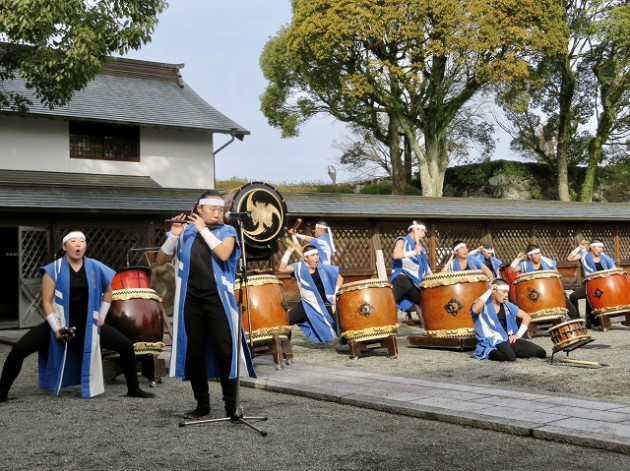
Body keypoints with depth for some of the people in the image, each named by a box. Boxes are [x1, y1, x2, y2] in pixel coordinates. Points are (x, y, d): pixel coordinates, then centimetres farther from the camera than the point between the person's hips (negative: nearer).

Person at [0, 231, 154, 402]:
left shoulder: (96, 267, -2)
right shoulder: (54, 269, -9)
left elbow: (108, 291, 17)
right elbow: (47, 302, -7)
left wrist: (101, 317, 11)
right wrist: (56, 328, -17)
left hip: (89, 326, 2)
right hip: (59, 325, -2)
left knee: (126, 346, -7)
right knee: (19, 349, -16)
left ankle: (133, 390, 11)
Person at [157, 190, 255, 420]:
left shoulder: (227, 231, 5)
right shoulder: (186, 233, 10)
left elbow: (224, 253, -16)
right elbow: (161, 260, 5)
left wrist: (203, 229, -9)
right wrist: (174, 235, -9)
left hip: (218, 300, -2)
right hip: (190, 301, 2)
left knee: (225, 352, -7)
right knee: (194, 354, 5)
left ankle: (231, 403, 5)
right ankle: (202, 404, 16)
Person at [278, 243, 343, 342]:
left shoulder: (323, 267, -6)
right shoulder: (299, 267, -5)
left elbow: (339, 278, 5)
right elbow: (282, 269, -19)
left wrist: (335, 295, -1)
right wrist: (289, 251, -21)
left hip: (324, 305, -1)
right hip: (307, 305, 1)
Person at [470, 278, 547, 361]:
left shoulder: (507, 305, 14)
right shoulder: (484, 303, -5)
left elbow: (527, 317, 21)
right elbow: (475, 310, -30)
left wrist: (518, 334, 5)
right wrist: (488, 291, -19)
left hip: (509, 339, 7)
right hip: (492, 342, -7)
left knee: (541, 353, -5)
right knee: (510, 358, -37)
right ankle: (489, 353, -6)